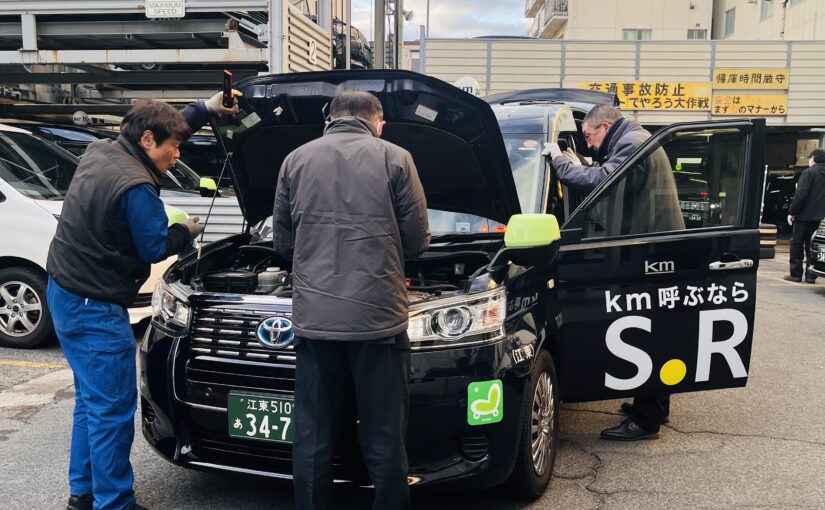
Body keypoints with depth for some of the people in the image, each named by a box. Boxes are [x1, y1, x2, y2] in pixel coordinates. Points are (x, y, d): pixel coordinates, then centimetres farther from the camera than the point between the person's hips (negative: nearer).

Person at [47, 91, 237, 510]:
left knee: (91, 400, 19)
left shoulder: (100, 151, 6)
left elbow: (161, 131, 20)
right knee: (112, 409, 0)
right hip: (94, 307, -10)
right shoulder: (135, 185, -23)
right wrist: (187, 231, 4)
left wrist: (205, 109, 16)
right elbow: (154, 248, -14)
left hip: (63, 292, 11)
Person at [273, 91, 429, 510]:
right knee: (384, 438, 7)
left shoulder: (296, 160, 9)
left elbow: (282, 242, 13)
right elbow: (417, 240, 4)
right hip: (377, 316, -2)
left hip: (313, 317, 3)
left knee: (312, 437, 12)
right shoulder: (394, 159, 1)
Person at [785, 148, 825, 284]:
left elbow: (800, 194, -16)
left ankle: (796, 274, 3)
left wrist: (792, 212, -12)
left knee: (797, 244, 3)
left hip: (805, 216, -6)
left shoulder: (809, 172, -9)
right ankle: (811, 275, 7)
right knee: (812, 246, 10)